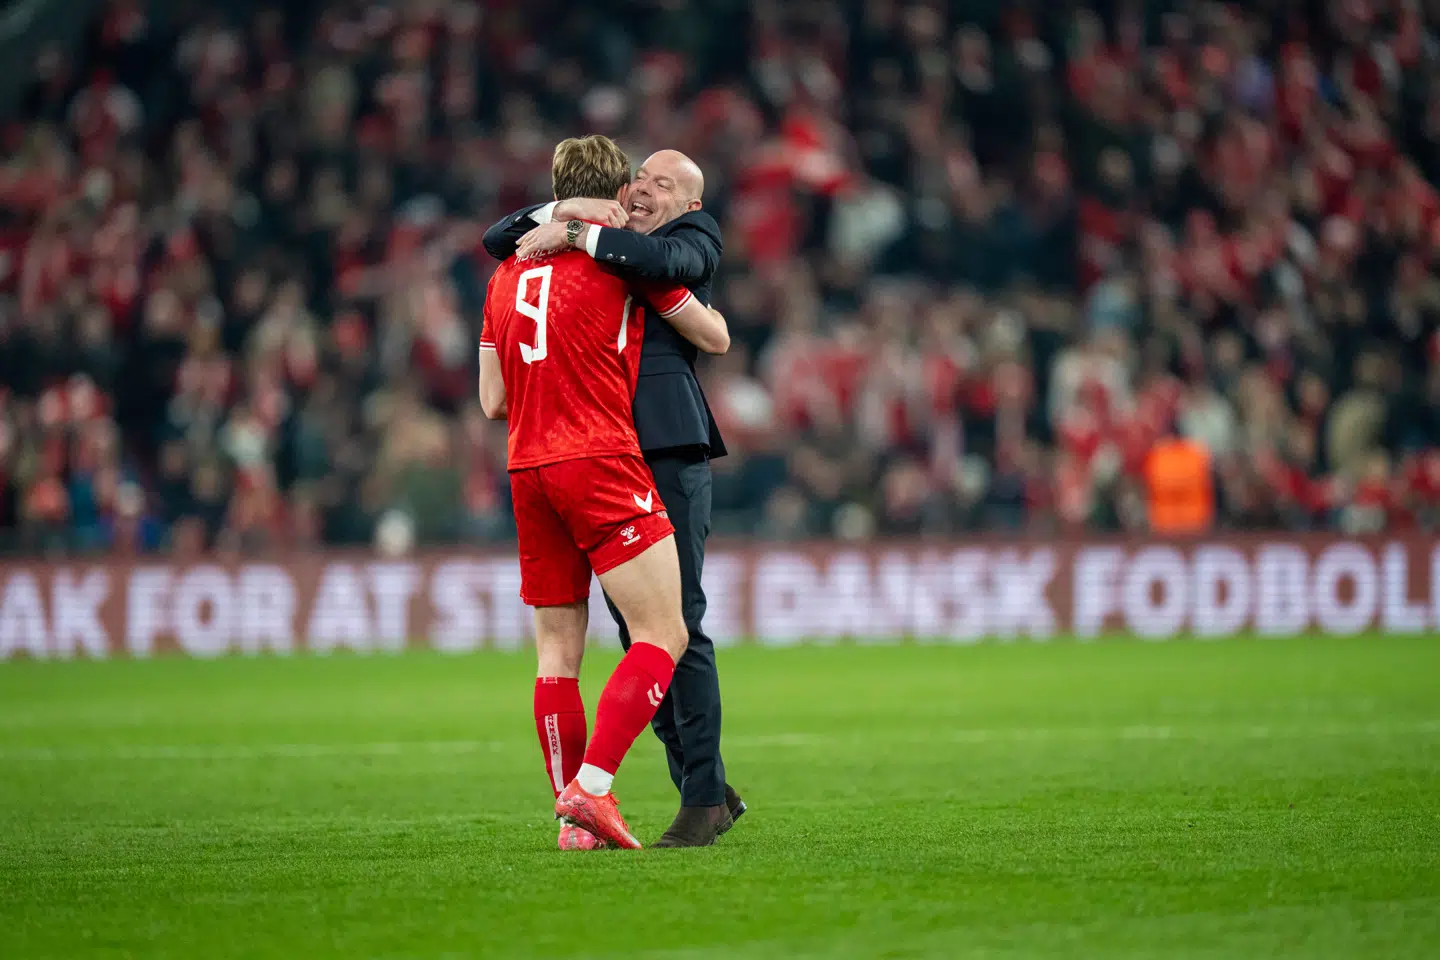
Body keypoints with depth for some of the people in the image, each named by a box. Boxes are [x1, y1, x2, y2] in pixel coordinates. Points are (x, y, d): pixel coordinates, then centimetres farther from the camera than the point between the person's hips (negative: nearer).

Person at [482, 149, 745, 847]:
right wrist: (567, 210, 0)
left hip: (669, 453, -6)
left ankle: (705, 798, -4)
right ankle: (703, 789, 14)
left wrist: (572, 235, -15)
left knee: (678, 624, -8)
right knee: (634, 630, 6)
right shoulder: (598, 238, 22)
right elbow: (498, 241, 15)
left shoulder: (694, 238, 6)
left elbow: (663, 260, -17)